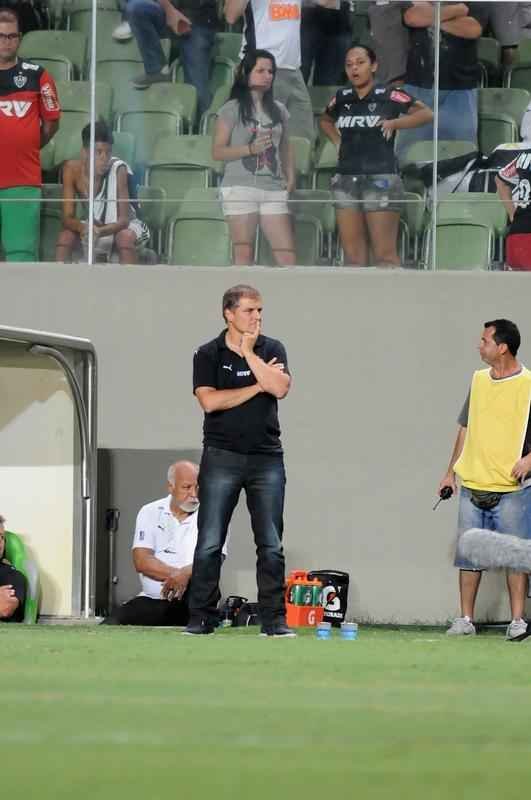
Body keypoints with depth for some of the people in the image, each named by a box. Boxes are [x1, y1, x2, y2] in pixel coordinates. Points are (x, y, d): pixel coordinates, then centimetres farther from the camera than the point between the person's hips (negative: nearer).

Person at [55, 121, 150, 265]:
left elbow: (124, 219, -28)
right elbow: (68, 218, -20)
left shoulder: (119, 169, -27)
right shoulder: (72, 169, -19)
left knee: (126, 236, -35)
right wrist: (84, 228, -43)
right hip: (92, 227, 3)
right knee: (65, 236, -24)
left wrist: (100, 231, -48)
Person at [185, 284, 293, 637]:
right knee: (210, 543, -3)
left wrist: (249, 353, -8)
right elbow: (210, 400, -12)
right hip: (222, 458, -2)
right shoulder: (208, 355, 2)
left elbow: (280, 387, -11)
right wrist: (257, 387, -8)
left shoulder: (272, 349, 7)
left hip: (266, 458, 2)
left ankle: (275, 619, 3)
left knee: (271, 545, 0)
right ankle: (201, 619, 1)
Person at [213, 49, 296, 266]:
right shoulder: (232, 110, 1)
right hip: (240, 189, -4)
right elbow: (217, 151, -2)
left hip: (273, 190, 4)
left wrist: (290, 176, 9)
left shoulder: (278, 110, 15)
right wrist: (250, 149, -16)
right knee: (244, 256, -5)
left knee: (287, 254, -5)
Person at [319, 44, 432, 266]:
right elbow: (325, 121, 31)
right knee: (353, 256, 6)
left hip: (380, 178, -5)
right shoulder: (342, 98, 11)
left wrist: (394, 123, -10)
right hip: (346, 179, 5)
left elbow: (426, 114, -4)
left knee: (385, 254, -8)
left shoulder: (388, 96, -3)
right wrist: (337, 140, 13)